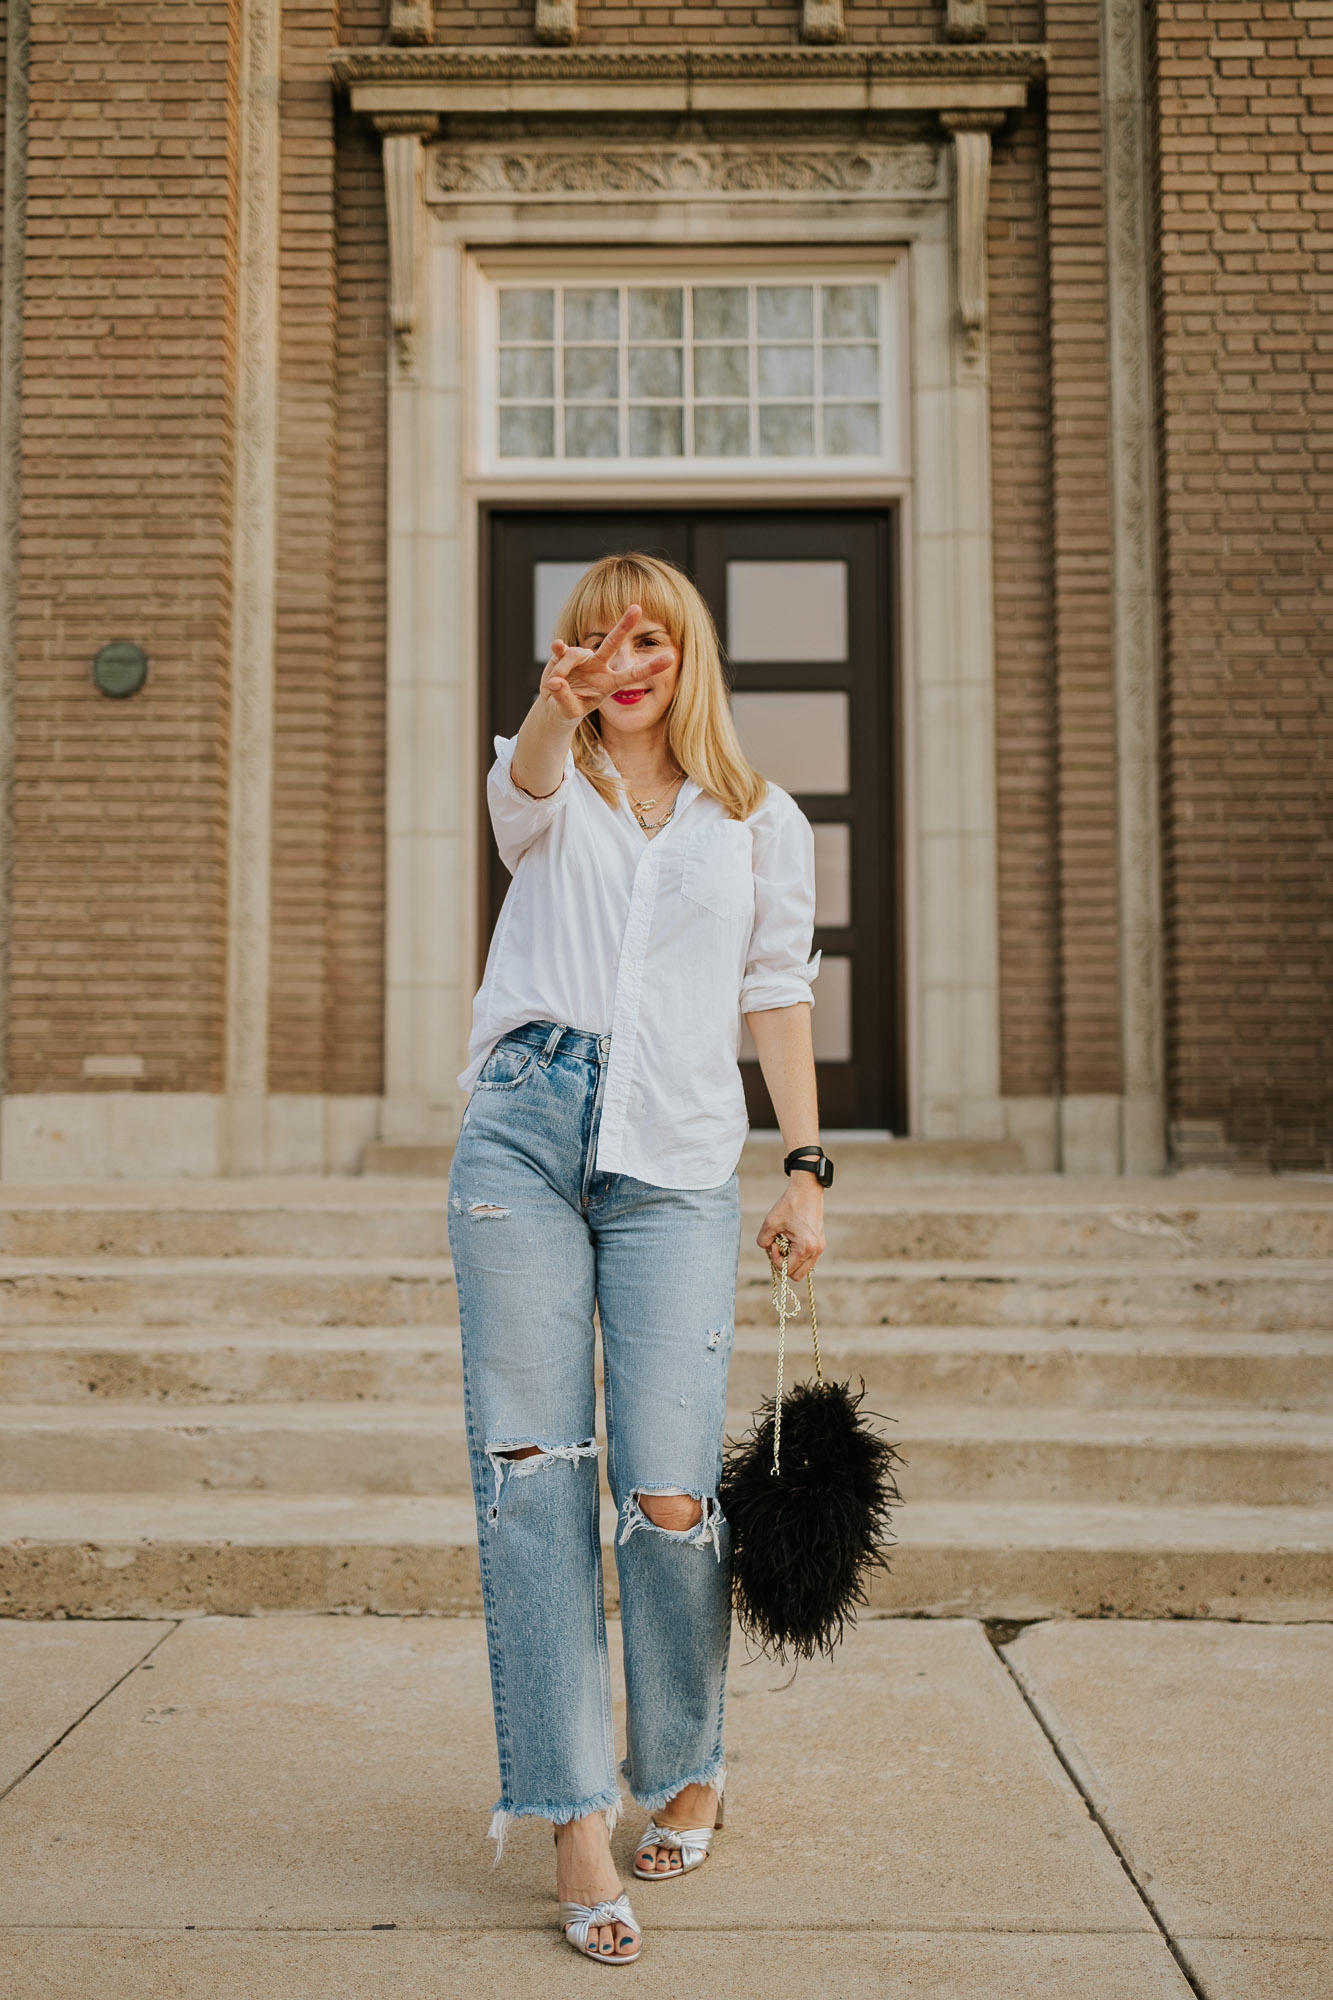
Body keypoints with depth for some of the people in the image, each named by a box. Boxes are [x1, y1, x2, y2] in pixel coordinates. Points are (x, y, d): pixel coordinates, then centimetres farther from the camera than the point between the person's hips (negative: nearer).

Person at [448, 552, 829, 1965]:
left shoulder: (761, 823, 16)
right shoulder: (549, 789, 15)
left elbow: (777, 996, 14)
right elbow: (524, 789, -10)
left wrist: (806, 1166, 5)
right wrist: (557, 704, -32)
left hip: (677, 1162, -1)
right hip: (525, 1131, 1)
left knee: (669, 1493, -6)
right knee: (530, 1477, -4)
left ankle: (690, 1770, 20)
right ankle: (576, 1814, 3)